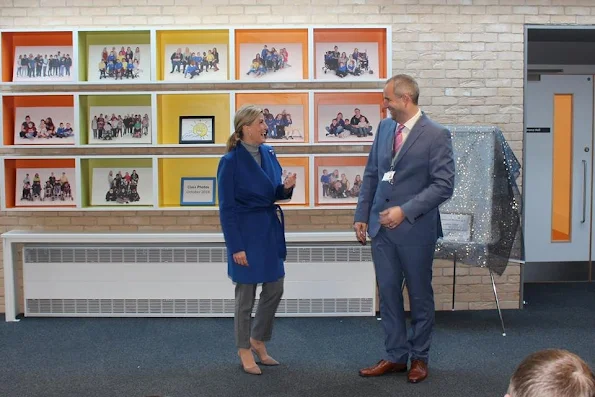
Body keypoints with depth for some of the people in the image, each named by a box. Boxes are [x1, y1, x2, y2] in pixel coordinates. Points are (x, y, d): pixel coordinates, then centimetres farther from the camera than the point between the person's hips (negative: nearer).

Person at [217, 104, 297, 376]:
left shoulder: (268, 154, 5)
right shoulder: (230, 161, -15)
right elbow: (226, 209, -15)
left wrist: (286, 188, -9)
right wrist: (236, 247, -17)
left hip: (270, 229, 7)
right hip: (246, 232, -7)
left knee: (275, 290, 12)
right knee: (246, 294, 5)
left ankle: (258, 340, 32)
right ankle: (244, 351, 22)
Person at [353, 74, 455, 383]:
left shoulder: (436, 135, -11)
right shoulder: (384, 127, 6)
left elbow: (443, 185, -15)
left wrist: (405, 211, -21)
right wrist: (362, 215, 7)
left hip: (415, 229, -5)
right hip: (381, 227, 5)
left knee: (420, 296, 10)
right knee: (388, 293, 10)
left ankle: (419, 357, 26)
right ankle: (395, 356, 23)